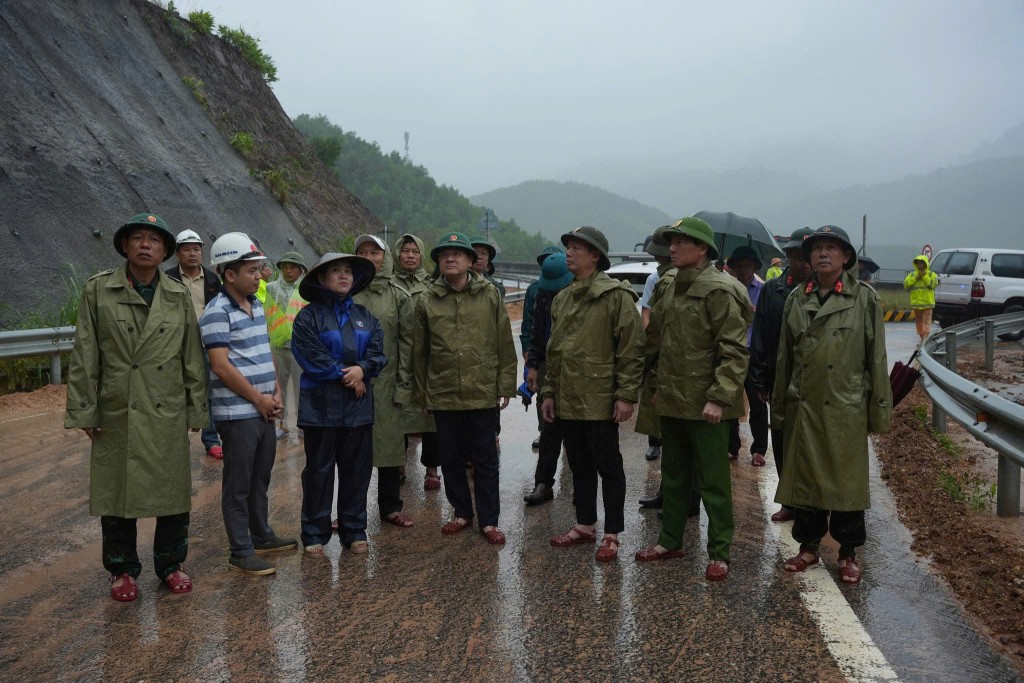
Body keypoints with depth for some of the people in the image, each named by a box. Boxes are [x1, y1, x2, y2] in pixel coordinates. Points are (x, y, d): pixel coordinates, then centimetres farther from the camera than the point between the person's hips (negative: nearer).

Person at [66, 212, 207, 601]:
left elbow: (193, 358, 7)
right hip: (115, 413, -1)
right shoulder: (97, 291, 0)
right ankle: (122, 571, 26)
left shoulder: (179, 296, 5)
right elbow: (84, 357, -1)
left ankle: (170, 564, 26)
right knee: (116, 494, 8)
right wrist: (84, 411, -4)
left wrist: (196, 410, 5)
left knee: (174, 495, 8)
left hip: (169, 414, 2)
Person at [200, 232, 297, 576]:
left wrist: (276, 392, 5)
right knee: (238, 485, 2)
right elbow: (221, 366, -19)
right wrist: (259, 399, -13)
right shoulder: (217, 312, -15)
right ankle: (241, 552, 11)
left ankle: (262, 536, 33)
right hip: (237, 413, -8)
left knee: (260, 479, 19)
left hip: (264, 410, 8)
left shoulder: (256, 305, 11)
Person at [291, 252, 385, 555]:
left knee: (357, 468, 9)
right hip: (321, 405, -4)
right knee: (319, 469, 4)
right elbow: (310, 356, -13)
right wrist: (346, 377, -12)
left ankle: (354, 530, 21)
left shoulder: (364, 316, 11)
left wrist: (362, 369, -16)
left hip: (359, 405, 4)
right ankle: (315, 532, 15)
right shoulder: (308, 316, -4)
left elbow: (377, 352, 5)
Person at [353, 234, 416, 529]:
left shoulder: (398, 295, 3)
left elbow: (407, 341, 1)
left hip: (386, 381, 0)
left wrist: (405, 383, -4)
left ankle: (390, 507, 22)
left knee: (389, 444, 8)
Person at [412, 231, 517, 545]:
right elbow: (419, 351, 7)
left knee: (485, 460, 6)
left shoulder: (491, 295, 0)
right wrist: (420, 392, 8)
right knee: (451, 458, 13)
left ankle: (489, 520, 17)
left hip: (483, 394, -2)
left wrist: (506, 384, -3)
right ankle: (461, 513, 30)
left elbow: (505, 344, 1)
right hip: (443, 395, 2)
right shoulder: (427, 300, 3)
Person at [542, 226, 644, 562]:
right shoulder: (562, 299, 14)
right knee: (579, 466, 16)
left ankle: (612, 535, 13)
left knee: (608, 467, 3)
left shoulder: (616, 295, -9)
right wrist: (549, 392, 16)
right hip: (568, 400, 7)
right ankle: (584, 526, 28)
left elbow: (632, 349, -13)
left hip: (600, 400, -7)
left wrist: (625, 395, -16)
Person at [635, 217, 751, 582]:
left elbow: (734, 350, -18)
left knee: (713, 482, 2)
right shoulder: (674, 289, 11)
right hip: (672, 401, 8)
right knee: (674, 476, 18)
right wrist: (658, 382, 16)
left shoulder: (719, 291, -14)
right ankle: (670, 541, 31)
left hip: (705, 405, -8)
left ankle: (719, 552, 13)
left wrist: (719, 398, -21)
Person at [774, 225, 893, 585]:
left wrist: (879, 409, -4)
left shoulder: (865, 298, -1)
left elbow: (876, 357, -2)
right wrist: (780, 406, 11)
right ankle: (808, 546, 24)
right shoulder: (796, 299, 7)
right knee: (804, 479, 10)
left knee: (847, 481, 6)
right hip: (803, 407, 3)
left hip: (846, 408, -3)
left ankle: (848, 552, 20)